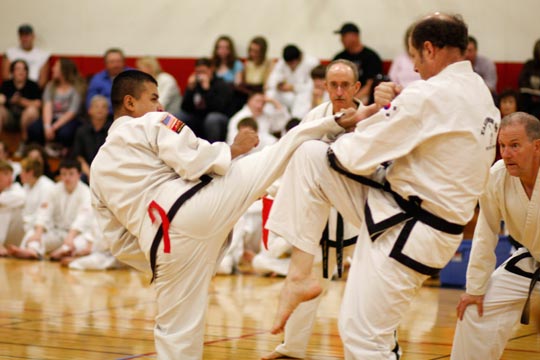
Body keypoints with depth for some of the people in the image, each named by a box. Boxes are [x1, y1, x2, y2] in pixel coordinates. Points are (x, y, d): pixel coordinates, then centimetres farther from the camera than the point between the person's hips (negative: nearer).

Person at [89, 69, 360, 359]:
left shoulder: (99, 169, 27)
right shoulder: (151, 124, 9)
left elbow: (119, 240, 27)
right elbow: (193, 161, -7)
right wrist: (233, 149, 8)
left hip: (166, 245, 5)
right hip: (199, 205, -5)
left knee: (177, 332, 12)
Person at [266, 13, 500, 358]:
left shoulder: (431, 94, -22)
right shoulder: (480, 93, 8)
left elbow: (357, 155, -18)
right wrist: (388, 108, 2)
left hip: (405, 234, -10)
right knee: (308, 156, 4)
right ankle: (300, 274, 5)